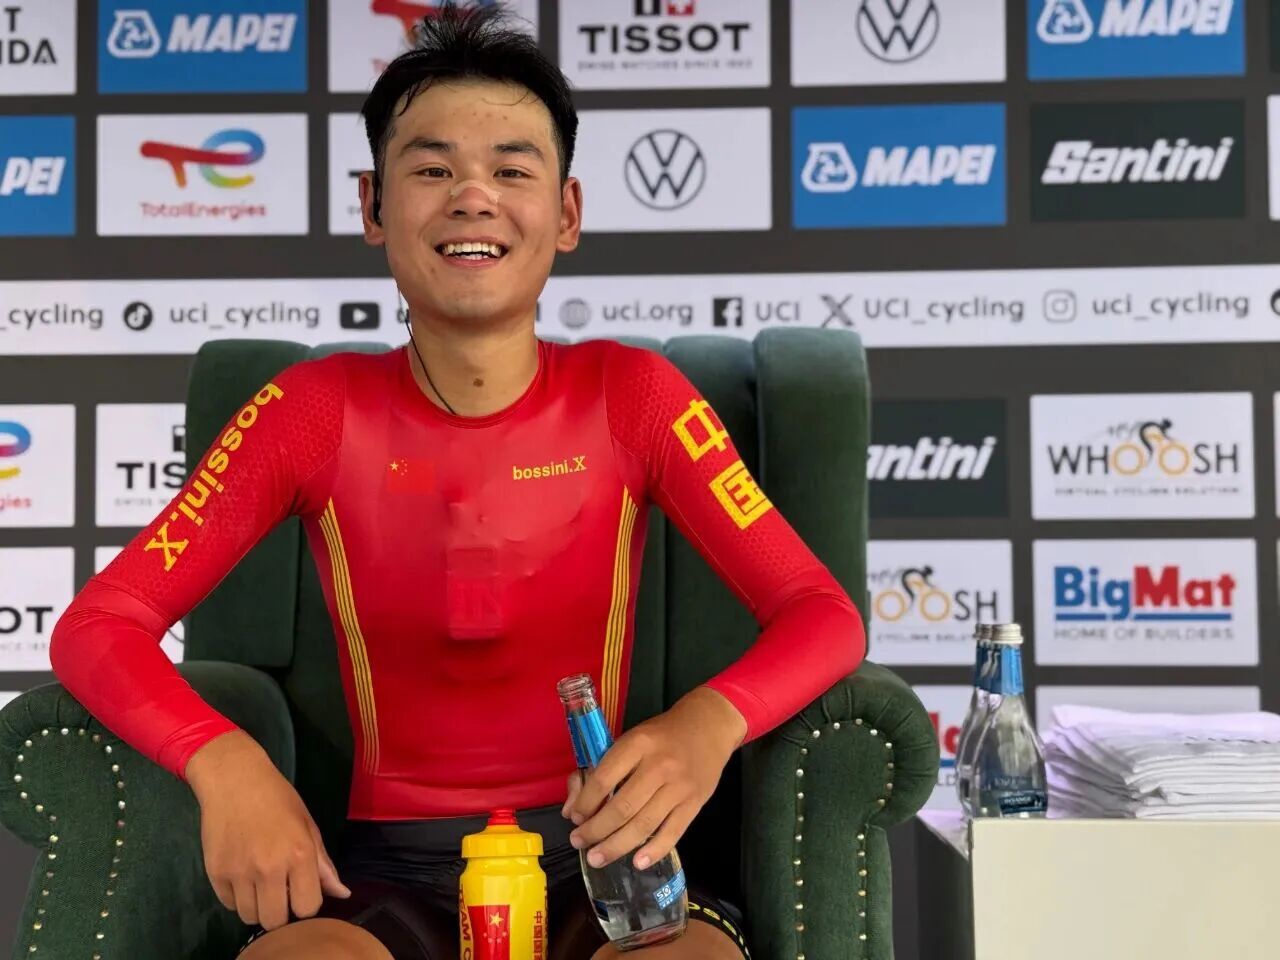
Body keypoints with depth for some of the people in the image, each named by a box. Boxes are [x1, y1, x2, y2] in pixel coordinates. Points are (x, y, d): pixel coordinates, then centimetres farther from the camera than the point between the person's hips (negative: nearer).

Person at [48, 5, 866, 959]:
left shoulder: (630, 393, -2)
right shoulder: (316, 409, -1)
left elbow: (824, 612, -6)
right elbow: (98, 623, -2)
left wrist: (706, 724, -29)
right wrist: (224, 762, -23)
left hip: (595, 850, 0)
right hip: (386, 868, 0)